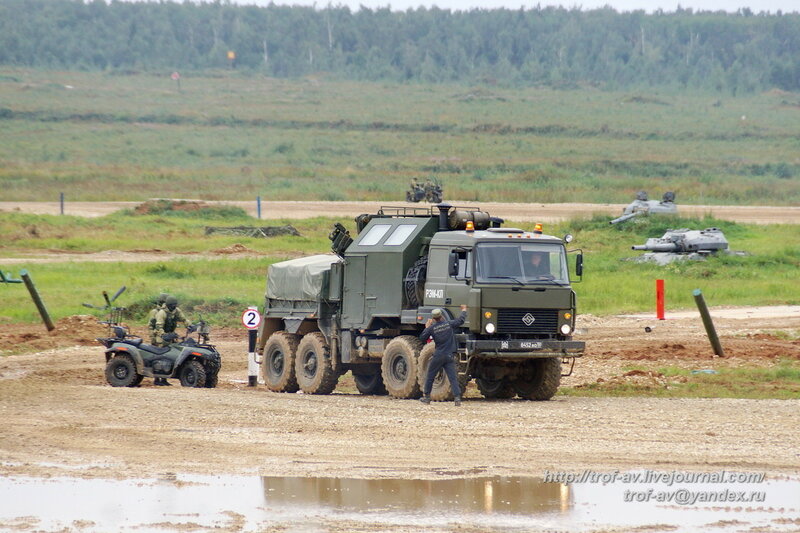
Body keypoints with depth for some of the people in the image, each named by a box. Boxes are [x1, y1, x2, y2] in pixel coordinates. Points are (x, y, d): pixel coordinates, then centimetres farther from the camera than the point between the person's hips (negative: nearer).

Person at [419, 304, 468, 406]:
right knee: (453, 378, -2)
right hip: (449, 356, 1)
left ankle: (426, 397, 20)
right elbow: (461, 320, 10)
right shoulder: (449, 324, -2)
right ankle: (457, 398, -13)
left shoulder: (432, 328, -4)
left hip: (438, 356, -1)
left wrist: (426, 328, 17)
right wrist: (464, 311, 28)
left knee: (430, 377, 14)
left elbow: (422, 338, 4)